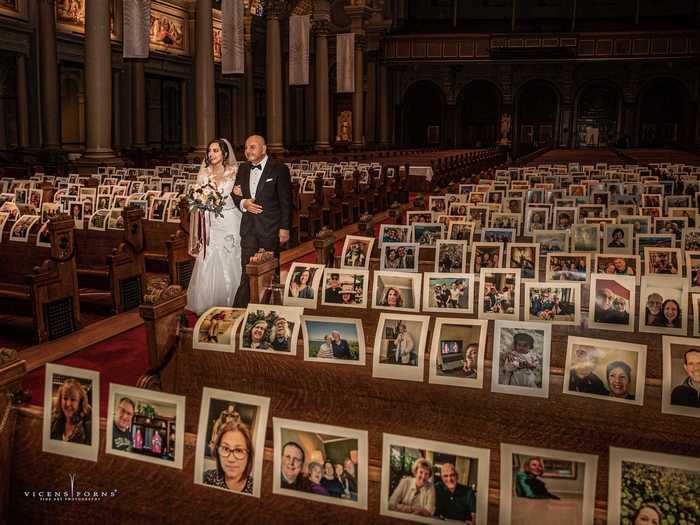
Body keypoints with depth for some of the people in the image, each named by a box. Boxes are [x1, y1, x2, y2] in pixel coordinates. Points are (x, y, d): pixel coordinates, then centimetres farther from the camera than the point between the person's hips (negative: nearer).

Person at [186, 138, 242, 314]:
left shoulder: (234, 173, 0)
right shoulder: (204, 173, 7)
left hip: (229, 222, -2)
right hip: (210, 224, 2)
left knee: (228, 264, 2)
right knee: (208, 265, 1)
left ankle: (228, 305, 14)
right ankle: (207, 305, 12)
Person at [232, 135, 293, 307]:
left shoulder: (279, 169, -6)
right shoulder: (242, 169, 11)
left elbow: (286, 201, -7)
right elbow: (235, 194, 17)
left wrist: (284, 228, -12)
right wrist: (243, 203, -6)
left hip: (270, 228, -4)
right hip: (249, 228, 4)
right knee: (247, 271, 2)